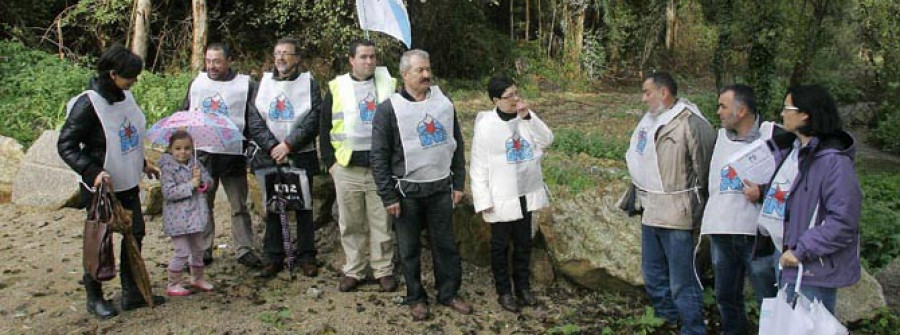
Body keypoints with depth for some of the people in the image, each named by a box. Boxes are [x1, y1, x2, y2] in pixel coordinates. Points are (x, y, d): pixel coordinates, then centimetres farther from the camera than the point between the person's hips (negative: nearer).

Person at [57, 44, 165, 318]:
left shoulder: (124, 96, 2)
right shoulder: (88, 104, -21)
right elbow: (66, 146, -18)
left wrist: (143, 163, 20)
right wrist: (93, 172, -29)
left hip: (127, 182, 8)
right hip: (102, 185, -8)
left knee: (135, 233, 13)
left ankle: (131, 292, 26)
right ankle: (94, 297, 23)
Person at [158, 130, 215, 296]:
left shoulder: (195, 164, 5)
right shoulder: (168, 168, -13)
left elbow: (209, 182, 6)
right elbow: (168, 192, -22)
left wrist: (201, 179, -16)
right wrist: (191, 185, -23)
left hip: (196, 215, 7)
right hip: (178, 218, -7)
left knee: (198, 249, 19)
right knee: (182, 252, -4)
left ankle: (197, 278, 37)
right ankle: (173, 284, 11)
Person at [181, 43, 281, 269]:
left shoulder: (245, 85, -2)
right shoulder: (197, 83, 7)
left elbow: (255, 123, -6)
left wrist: (271, 146, -19)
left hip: (233, 155, -2)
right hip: (202, 154, 3)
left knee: (239, 205, 4)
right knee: (202, 205, 10)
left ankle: (244, 250, 11)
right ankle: (203, 250, 20)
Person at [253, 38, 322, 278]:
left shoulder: (308, 83, 2)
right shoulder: (264, 82, 10)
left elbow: (314, 119, -8)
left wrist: (288, 145, -15)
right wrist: (271, 148, -8)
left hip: (300, 156, -2)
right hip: (268, 157, 2)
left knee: (303, 207, 3)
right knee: (271, 208, 6)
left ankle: (306, 257, 12)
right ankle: (274, 258, 14)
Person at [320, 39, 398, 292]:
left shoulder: (389, 85, 5)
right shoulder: (337, 87, 5)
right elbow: (325, 128, 9)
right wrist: (330, 162, 2)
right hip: (347, 168, 1)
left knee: (382, 222, 4)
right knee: (350, 223, 8)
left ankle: (384, 270, 16)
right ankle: (353, 271, 20)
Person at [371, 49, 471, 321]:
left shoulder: (444, 103, 5)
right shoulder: (389, 109, -8)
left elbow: (456, 146, 12)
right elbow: (379, 157, -8)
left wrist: (458, 184, 8)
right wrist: (389, 197, -10)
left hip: (441, 188, 3)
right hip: (407, 192, -3)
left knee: (446, 244, 11)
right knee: (410, 248, 9)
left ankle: (449, 293, 26)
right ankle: (416, 298, 24)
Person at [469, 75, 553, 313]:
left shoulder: (525, 117, 1)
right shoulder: (486, 125, -13)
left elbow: (547, 140, -8)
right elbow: (479, 165, -12)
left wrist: (528, 117, -19)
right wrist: (483, 199, -14)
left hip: (526, 193, 5)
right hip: (501, 197, -4)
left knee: (523, 243, 16)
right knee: (500, 245, 10)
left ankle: (523, 286, 32)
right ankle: (504, 291, 24)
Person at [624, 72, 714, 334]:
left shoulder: (691, 123, -15)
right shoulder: (649, 121, 12)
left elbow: (704, 167, -14)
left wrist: (693, 201, -8)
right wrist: (636, 193, 20)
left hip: (677, 215, -9)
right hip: (651, 213, 9)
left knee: (682, 283, -3)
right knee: (653, 276, 20)